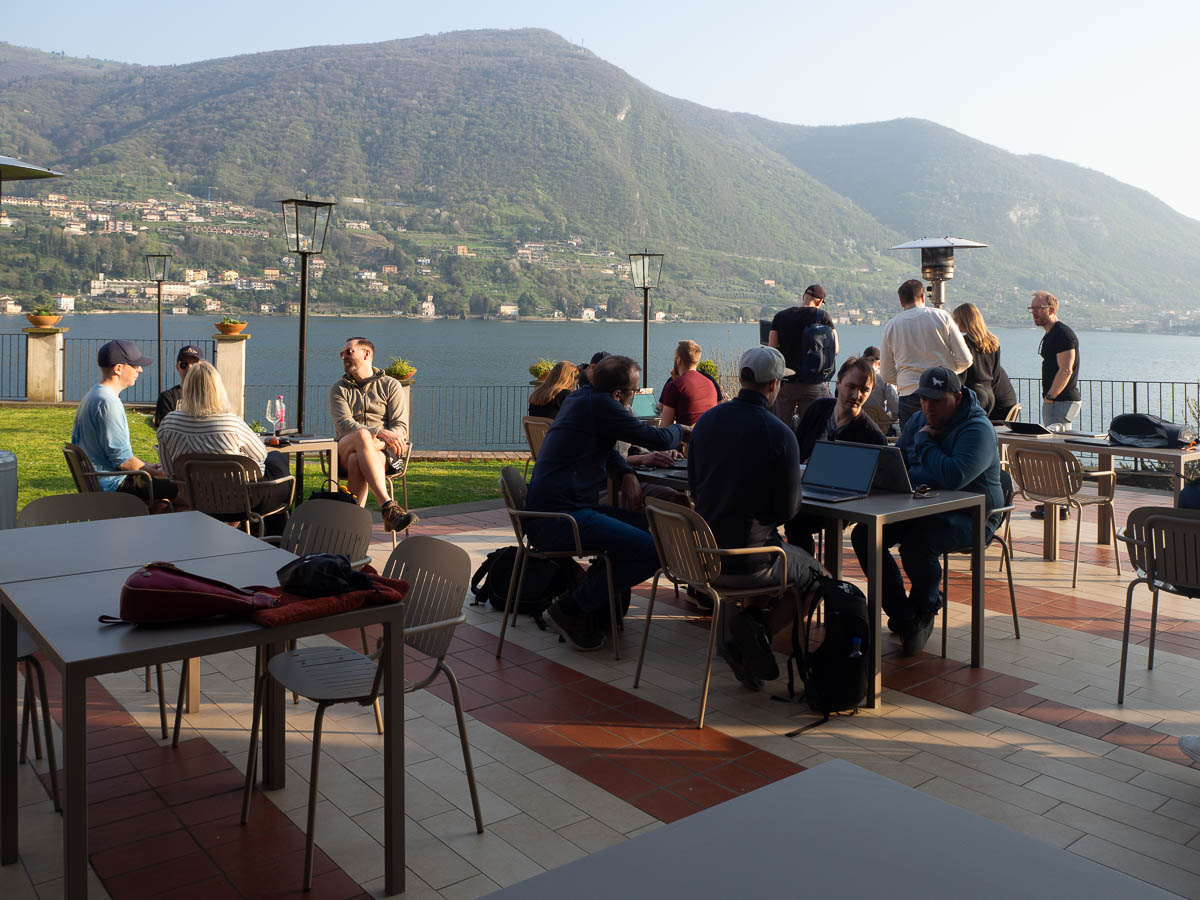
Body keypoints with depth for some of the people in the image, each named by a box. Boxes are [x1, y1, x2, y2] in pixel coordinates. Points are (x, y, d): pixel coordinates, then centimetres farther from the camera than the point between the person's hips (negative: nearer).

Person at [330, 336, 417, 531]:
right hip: (346, 451, 1)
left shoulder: (390, 385, 14)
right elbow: (343, 425, -4)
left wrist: (389, 438, -21)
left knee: (358, 460, -37)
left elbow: (401, 427, 4)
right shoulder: (339, 389, 17)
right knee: (362, 435, -37)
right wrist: (379, 433, -21)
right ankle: (388, 506, -49)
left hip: (384, 451, -1)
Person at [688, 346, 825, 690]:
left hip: (701, 551, 6)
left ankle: (739, 614, 11)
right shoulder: (780, 435, -15)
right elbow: (787, 510, -10)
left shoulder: (707, 420, 2)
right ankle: (758, 633, -2)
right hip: (749, 553, -6)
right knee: (812, 573, 21)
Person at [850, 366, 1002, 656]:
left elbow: (953, 477, -32)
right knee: (863, 535, -10)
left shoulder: (977, 429, -16)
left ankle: (924, 612, -3)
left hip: (970, 516, -8)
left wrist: (924, 442, -18)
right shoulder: (917, 420, 9)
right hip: (920, 507, 8)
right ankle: (902, 613, 1)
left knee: (916, 544, -35)